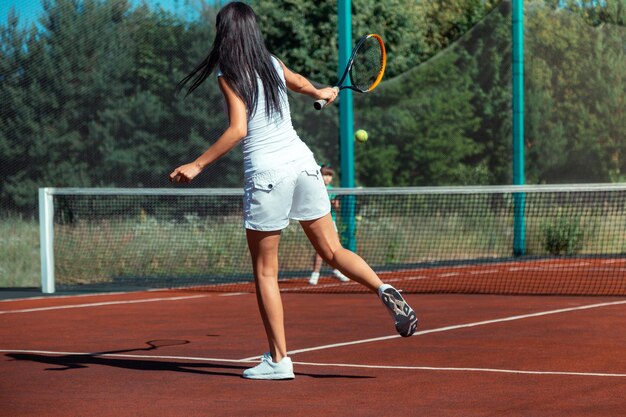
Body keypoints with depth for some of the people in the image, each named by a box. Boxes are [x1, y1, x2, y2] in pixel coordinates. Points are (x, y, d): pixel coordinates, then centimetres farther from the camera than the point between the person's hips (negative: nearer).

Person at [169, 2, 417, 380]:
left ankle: (279, 359, 3)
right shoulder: (272, 63, 12)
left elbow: (238, 130, -17)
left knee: (265, 271, 4)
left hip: (266, 173, -5)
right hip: (302, 162, 6)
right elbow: (300, 82, 34)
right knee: (333, 251, 10)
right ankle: (384, 290, -16)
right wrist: (322, 93, 56)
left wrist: (197, 165, -14)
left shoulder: (229, 74, -7)